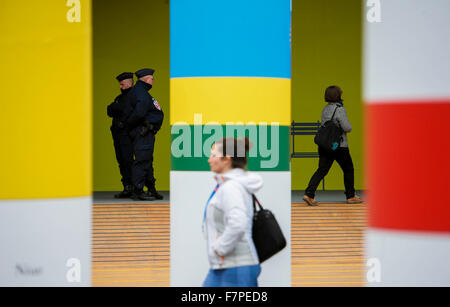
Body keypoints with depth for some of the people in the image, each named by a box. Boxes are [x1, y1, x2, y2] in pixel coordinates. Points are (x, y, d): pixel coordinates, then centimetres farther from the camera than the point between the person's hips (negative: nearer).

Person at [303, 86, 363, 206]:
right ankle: (351, 196, 20)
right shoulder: (339, 109, -14)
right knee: (348, 170, 12)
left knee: (322, 170, 3)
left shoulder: (325, 109, 9)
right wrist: (349, 128, 3)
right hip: (339, 146, -6)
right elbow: (347, 128, -20)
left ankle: (309, 194, -12)